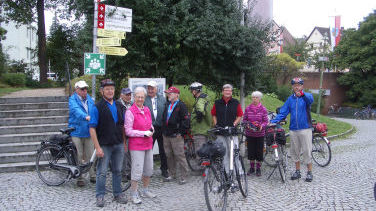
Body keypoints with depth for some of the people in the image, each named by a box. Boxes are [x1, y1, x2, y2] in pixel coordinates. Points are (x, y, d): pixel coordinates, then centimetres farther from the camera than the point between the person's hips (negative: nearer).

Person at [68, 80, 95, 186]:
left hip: (88, 132, 4)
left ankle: (92, 176, 19)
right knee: (78, 156, 1)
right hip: (76, 132, -4)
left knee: (90, 156, 7)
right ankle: (79, 178, 12)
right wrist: (86, 117, -43)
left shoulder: (89, 99, 12)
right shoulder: (73, 100, -5)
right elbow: (76, 110, -25)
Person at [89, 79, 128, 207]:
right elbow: (92, 128, -11)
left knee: (117, 171, 13)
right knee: (102, 172, 3)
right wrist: (97, 147, -16)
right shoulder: (97, 107, -8)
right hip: (104, 145, -5)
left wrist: (124, 142, 11)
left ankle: (118, 194, 25)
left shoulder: (118, 105, 9)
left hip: (118, 145, 5)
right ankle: (100, 196, 17)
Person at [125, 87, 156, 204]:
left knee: (149, 169, 14)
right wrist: (144, 133, -16)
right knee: (137, 170, -4)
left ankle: (145, 191, 31)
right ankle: (134, 194, 11)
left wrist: (151, 130, 0)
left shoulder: (147, 110, 10)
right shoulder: (130, 112, -12)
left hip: (148, 144, 7)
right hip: (136, 145, -7)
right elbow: (128, 131, -14)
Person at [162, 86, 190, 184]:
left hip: (176, 136, -7)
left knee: (180, 156, -5)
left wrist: (181, 133, -14)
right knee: (169, 156, 13)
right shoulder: (167, 105, 15)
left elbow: (185, 120, -13)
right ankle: (172, 174, 26)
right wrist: (164, 131, 16)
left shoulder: (181, 105, -8)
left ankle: (183, 177, 3)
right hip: (166, 135, 7)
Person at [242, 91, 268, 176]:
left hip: (260, 133, -1)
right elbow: (244, 119, 6)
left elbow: (266, 121, -2)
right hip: (250, 133, 1)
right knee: (251, 150, 8)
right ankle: (252, 167, 23)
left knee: (259, 151, 4)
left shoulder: (263, 109, -3)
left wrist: (261, 126, -20)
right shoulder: (248, 108, 1)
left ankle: (258, 168, 18)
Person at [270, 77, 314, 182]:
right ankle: (297, 171, 24)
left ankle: (309, 172, 13)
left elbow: (310, 99, -29)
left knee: (307, 151, -1)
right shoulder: (290, 99, 10)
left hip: (305, 129, -4)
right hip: (293, 129, 4)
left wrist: (302, 94, -51)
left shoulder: (307, 96, -3)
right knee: (294, 151, 10)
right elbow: (283, 112, 7)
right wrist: (273, 121, -8)